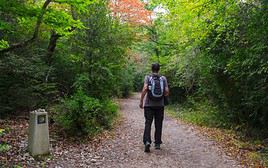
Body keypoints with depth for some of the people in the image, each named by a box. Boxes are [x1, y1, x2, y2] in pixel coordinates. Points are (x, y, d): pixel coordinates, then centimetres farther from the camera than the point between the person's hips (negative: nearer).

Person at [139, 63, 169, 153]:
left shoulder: (147, 77, -1)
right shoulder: (163, 78, 4)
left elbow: (145, 89, -14)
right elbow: (167, 92, -2)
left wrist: (141, 101, -9)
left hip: (149, 105, -1)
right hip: (160, 105, 2)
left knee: (148, 124, -1)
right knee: (158, 125, 10)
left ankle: (147, 141, -18)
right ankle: (157, 143, 16)